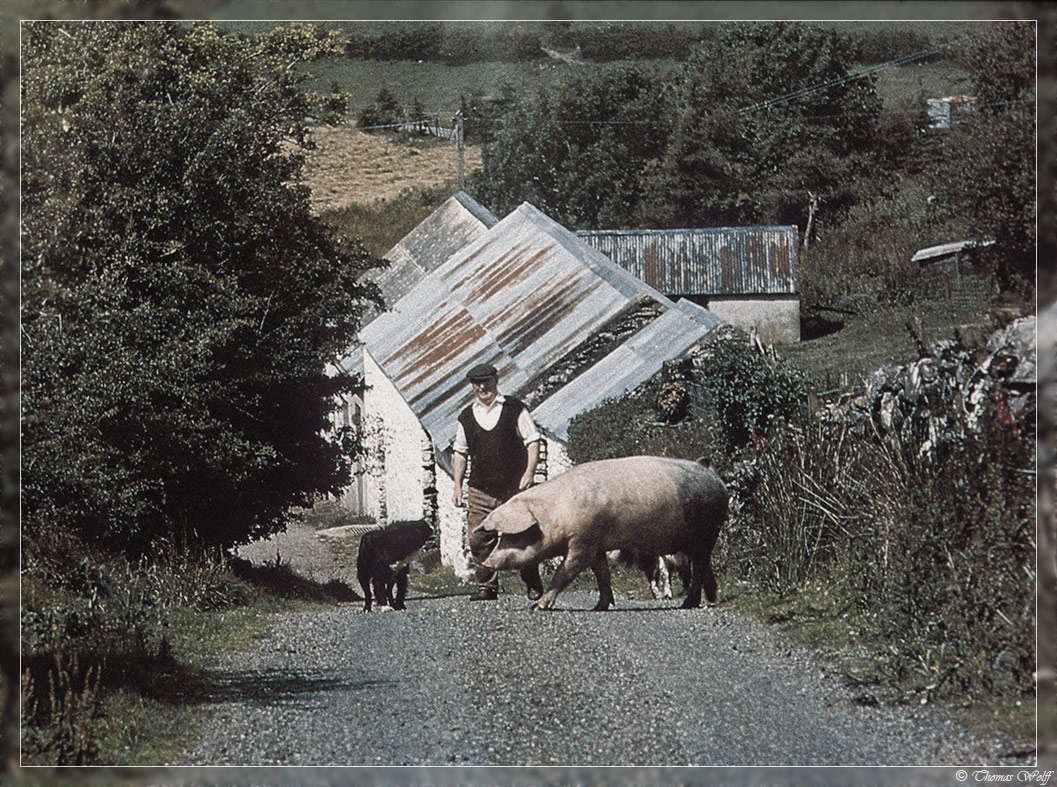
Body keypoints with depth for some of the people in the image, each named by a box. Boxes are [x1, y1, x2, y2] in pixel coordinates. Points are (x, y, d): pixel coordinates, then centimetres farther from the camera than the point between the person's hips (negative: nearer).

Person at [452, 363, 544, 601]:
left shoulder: (514, 409, 3)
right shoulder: (466, 417, 12)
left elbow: (533, 441, 3)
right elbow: (460, 453, 19)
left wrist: (529, 472, -10)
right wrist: (458, 486, 12)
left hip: (513, 487, -3)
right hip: (480, 490, 3)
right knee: (479, 539, -5)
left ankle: (533, 586, 11)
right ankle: (486, 587, 4)